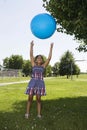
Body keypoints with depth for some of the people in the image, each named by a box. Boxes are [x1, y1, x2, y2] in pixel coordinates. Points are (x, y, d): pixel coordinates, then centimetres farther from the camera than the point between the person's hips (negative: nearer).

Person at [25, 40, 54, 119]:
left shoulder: (43, 66, 8)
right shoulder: (34, 65, 8)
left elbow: (49, 57, 3)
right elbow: (31, 55, 3)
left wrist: (51, 48, 2)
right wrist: (31, 46, -1)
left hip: (40, 83, 0)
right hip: (33, 82, 0)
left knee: (38, 99, 3)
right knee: (30, 98, 2)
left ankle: (39, 114, 9)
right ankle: (27, 113, 12)